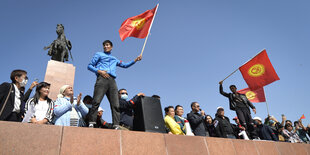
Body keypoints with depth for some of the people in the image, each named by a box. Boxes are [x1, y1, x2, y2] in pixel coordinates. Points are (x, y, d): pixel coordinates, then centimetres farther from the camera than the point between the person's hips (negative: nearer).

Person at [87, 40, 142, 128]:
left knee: (115, 104, -10)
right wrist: (99, 71, -3)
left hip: (112, 81, 4)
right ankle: (91, 123, -20)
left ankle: (116, 125, -14)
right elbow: (90, 66, 16)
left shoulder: (114, 59, 36)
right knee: (96, 101, -19)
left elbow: (125, 65, 39)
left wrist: (135, 60, 28)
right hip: (102, 78, -3)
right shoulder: (99, 54, 25)